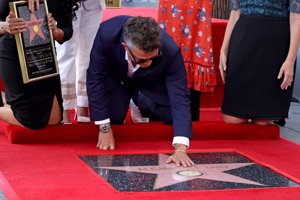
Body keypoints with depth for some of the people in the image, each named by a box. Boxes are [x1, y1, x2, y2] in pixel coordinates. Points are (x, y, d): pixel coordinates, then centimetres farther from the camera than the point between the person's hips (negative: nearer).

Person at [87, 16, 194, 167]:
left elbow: (180, 98, -39)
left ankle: (142, 106, 15)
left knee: (171, 114, -16)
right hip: (115, 77, 0)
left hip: (151, 84, 0)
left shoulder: (170, 51, -40)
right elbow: (95, 78, -28)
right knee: (113, 117, -19)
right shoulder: (107, 33, -40)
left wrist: (180, 149, -50)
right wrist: (104, 129, -28)